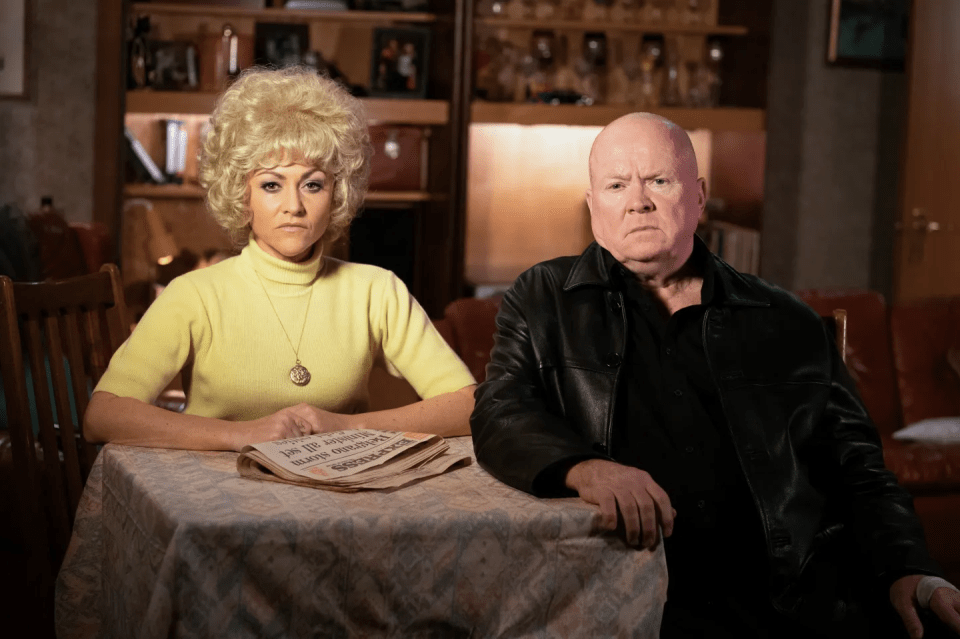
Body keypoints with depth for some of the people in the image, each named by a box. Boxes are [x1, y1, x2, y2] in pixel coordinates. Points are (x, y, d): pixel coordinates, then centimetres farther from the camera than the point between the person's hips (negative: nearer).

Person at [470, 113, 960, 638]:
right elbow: (500, 416, 1)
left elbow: (860, 473, 17)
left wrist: (909, 571, -1)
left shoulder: (789, 326, 17)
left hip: (798, 592, 2)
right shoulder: (542, 303, 15)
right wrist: (584, 468, -21)